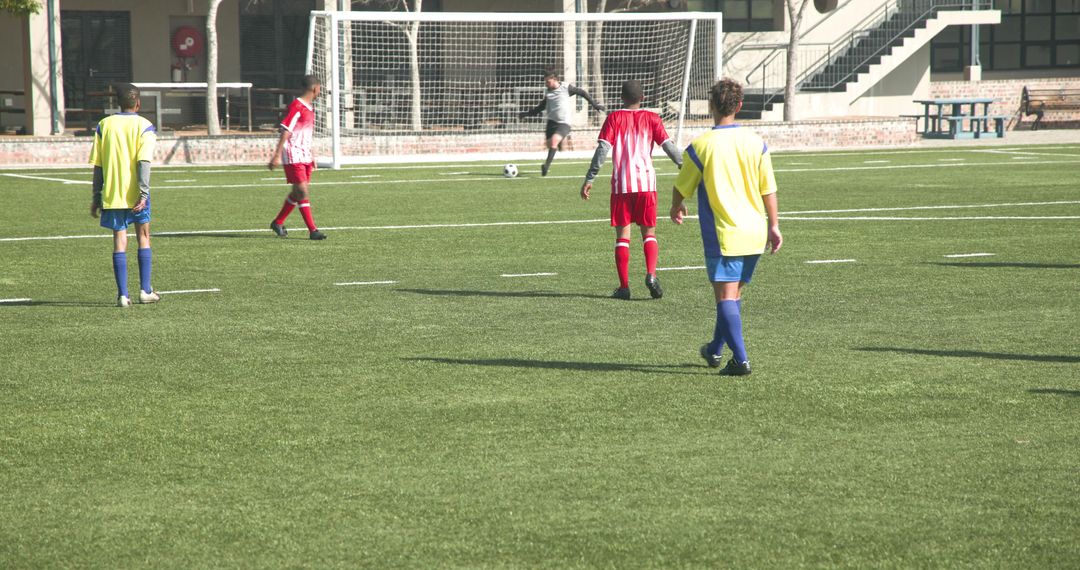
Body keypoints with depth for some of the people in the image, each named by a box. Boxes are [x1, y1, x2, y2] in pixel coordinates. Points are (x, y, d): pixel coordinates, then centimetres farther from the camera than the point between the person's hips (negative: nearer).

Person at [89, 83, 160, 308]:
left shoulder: (104, 125, 5)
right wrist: (143, 193, -18)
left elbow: (98, 165, 4)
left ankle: (122, 295, -5)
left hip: (112, 194, 1)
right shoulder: (144, 126, -2)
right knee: (143, 237, 14)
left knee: (119, 241, 2)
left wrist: (96, 196, 9)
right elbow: (144, 162, -14)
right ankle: (145, 290, 11)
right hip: (135, 193, -1)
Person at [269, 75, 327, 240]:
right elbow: (286, 131, -19)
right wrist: (277, 155, -23)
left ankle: (278, 223, 27)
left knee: (297, 192, 13)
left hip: (304, 157, 10)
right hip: (293, 157, -10)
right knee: (302, 192, -10)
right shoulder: (296, 106, -14)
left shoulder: (309, 107, 15)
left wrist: (310, 157, 26)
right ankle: (312, 230, -12)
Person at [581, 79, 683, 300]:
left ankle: (624, 287, -2)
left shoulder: (614, 118, 4)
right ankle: (651, 274, -14)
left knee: (622, 235, 5)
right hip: (646, 183, 1)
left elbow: (602, 149, -5)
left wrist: (589, 179, -6)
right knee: (649, 233, 10)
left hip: (621, 184, -1)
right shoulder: (651, 118, 6)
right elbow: (668, 145, 0)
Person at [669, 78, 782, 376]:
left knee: (726, 296, -4)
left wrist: (676, 207, 23)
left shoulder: (700, 146, -10)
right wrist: (773, 225, 11)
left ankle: (740, 359, -14)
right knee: (734, 293, 17)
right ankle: (716, 349, 32)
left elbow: (682, 187, 3)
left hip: (723, 234, -5)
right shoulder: (756, 143, 0)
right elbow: (769, 190, 2)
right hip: (754, 232, 5)